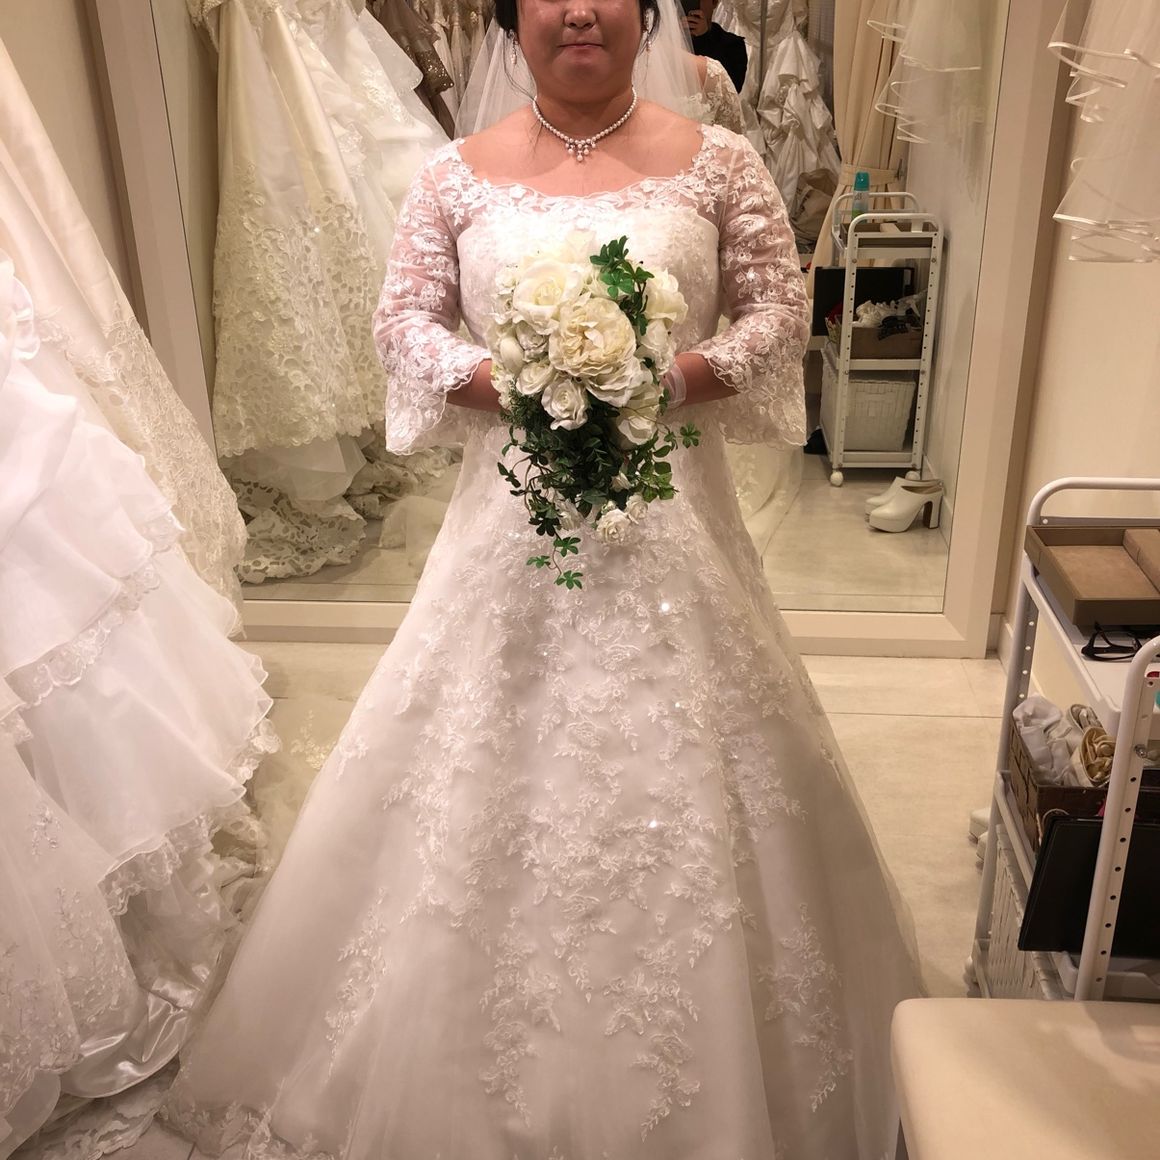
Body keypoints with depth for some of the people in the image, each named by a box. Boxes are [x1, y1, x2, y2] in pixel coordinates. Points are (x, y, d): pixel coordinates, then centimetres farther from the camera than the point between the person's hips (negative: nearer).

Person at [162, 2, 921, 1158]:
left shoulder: (716, 162, 3)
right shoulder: (458, 173, 5)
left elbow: (780, 306, 4)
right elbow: (402, 317, 6)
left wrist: (678, 377, -14)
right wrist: (503, 381, -13)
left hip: (668, 506, 0)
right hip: (511, 504, 1)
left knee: (677, 772, 7)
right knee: (497, 767, 7)